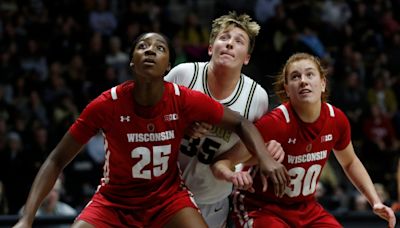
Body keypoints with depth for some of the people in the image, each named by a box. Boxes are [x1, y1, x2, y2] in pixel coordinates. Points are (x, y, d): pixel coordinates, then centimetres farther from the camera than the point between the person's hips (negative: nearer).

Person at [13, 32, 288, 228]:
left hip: (168, 197, 1)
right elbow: (57, 161, -13)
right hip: (114, 201, -1)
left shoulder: (185, 101, -18)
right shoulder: (107, 105, -21)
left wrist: (266, 160, -20)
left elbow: (241, 123, -1)